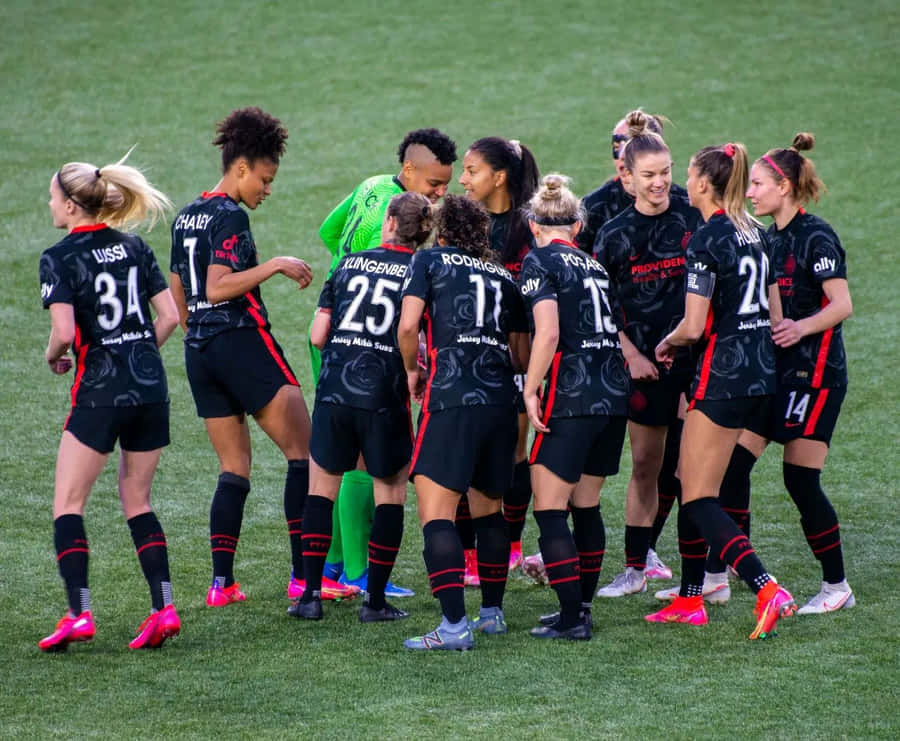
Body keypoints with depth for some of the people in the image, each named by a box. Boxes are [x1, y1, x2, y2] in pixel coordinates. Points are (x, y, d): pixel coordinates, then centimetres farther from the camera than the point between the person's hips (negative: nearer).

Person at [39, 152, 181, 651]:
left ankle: (78, 613, -9)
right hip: (151, 386, 6)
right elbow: (169, 316, 5)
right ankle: (163, 607, 5)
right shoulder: (134, 248, 8)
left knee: (68, 504, 3)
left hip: (100, 391, -6)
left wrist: (53, 357, 3)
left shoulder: (59, 259, -8)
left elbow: (64, 332, -18)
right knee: (136, 500, 16)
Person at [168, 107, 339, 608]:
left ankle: (222, 582, 3)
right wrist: (275, 265, -18)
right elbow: (218, 286, -21)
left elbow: (178, 296, 20)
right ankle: (304, 574, -7)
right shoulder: (231, 216, -11)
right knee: (304, 452, -2)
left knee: (234, 468, 11)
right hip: (243, 342, -9)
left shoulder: (187, 217, 15)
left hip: (199, 352, 9)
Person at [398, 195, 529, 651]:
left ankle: (454, 626, -18)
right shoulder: (503, 275, 20)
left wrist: (411, 371, 13)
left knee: (435, 512, -7)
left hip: (452, 398, -5)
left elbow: (407, 326, -4)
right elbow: (522, 352, 20)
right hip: (500, 399, 5)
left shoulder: (429, 261, 8)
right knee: (487, 509, 21)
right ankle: (492, 612, 28)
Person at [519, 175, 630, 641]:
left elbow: (548, 333, -16)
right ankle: (582, 608, 21)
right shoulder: (594, 265, 17)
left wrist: (530, 391, -12)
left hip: (571, 398, -7)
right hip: (615, 396, 7)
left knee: (549, 510, -2)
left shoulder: (540, 262, -4)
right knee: (586, 507, 17)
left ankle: (571, 617, -7)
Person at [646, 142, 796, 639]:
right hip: (763, 375, 9)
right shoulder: (757, 234, 10)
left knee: (699, 500, -4)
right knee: (691, 486, 18)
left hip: (723, 376, -9)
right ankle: (690, 600, 20)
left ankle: (767, 589, -19)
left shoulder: (707, 240, -14)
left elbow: (694, 327, -17)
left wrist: (667, 343, 3)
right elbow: (776, 316, 15)